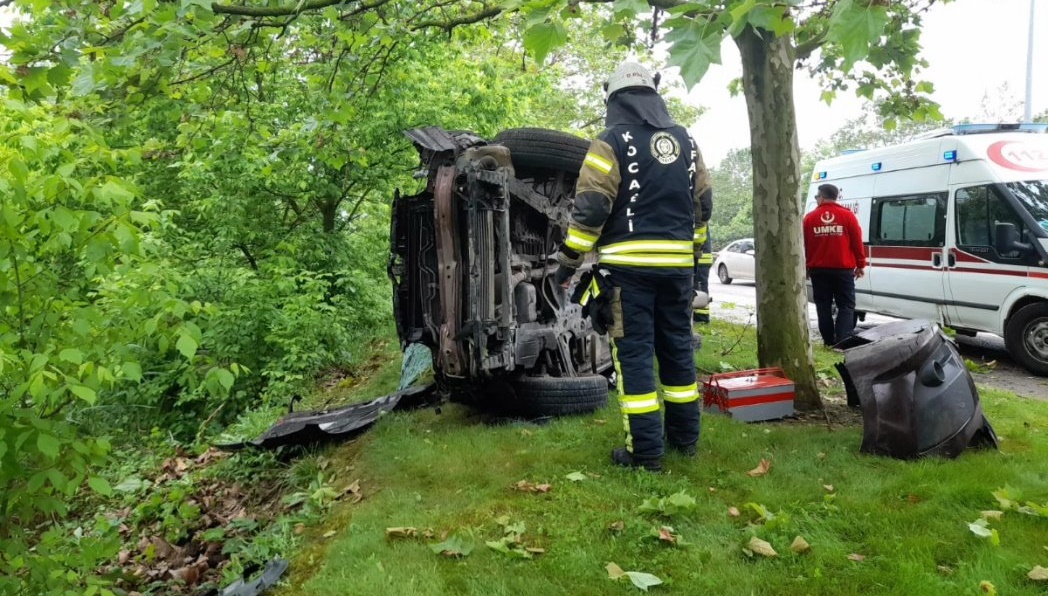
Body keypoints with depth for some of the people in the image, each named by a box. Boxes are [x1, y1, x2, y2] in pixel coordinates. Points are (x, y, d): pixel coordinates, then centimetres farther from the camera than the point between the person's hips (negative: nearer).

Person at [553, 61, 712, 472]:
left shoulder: (613, 140, -6)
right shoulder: (685, 141, 13)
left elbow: (590, 208, -14)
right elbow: (702, 204, 17)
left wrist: (568, 261, -6)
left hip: (629, 264, -6)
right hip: (677, 264, 6)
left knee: (634, 353, -3)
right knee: (677, 347, 15)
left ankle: (645, 450, -1)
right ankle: (685, 436, 25)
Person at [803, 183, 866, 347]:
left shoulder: (810, 218, 1)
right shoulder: (847, 215, -2)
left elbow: (804, 245, 4)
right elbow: (857, 242, -3)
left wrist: (805, 267, 14)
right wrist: (861, 265, 6)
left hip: (818, 270, 1)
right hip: (843, 269, -1)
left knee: (823, 306, 8)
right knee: (846, 305, 3)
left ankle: (829, 341, 8)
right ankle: (842, 341, -11)